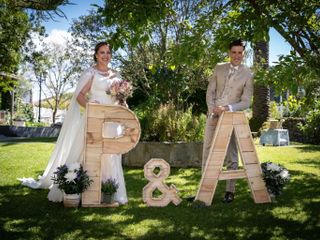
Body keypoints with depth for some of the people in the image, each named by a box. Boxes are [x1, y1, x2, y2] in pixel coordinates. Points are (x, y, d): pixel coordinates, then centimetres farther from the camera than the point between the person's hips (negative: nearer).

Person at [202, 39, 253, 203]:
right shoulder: (219, 68, 7)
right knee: (207, 152, 5)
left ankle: (230, 191, 9)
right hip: (213, 115, 3)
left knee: (231, 156, 1)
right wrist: (212, 109, -13)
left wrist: (228, 108, -21)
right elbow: (210, 91, 4)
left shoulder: (247, 75, -2)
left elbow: (246, 102, -7)